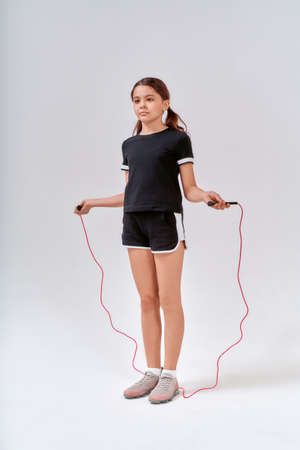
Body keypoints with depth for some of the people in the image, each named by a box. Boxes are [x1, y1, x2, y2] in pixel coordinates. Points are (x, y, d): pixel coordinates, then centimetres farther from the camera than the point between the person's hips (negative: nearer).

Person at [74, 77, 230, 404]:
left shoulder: (178, 139, 1)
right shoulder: (129, 144, 15)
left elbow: (189, 189, -2)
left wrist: (206, 196, -22)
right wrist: (94, 202, 20)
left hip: (166, 220, -5)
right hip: (134, 223, 5)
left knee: (169, 300, 0)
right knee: (147, 300, 9)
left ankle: (169, 376, 11)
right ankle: (152, 372, 19)